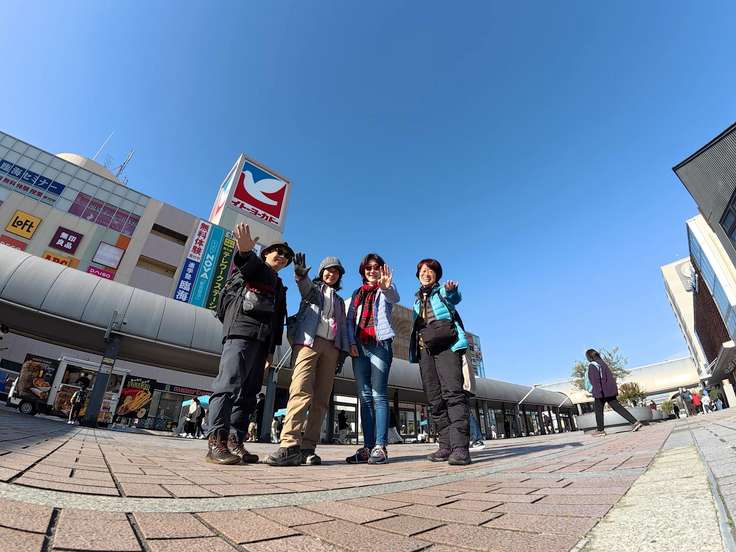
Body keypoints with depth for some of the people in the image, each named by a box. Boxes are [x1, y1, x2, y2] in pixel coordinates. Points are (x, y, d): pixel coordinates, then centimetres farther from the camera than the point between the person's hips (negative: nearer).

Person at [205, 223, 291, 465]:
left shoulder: (279, 287, 30)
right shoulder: (254, 265, 13)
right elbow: (245, 263, -14)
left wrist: (271, 348, 15)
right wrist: (245, 250, -39)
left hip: (262, 339, 7)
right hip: (241, 329, -7)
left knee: (248, 391, 3)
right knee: (229, 383, -15)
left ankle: (235, 441, 5)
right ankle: (215, 441, -16)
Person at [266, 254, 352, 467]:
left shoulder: (339, 300, 31)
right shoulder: (312, 287, 18)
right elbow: (305, 287, -7)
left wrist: (344, 350, 11)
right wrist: (301, 275, -31)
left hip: (331, 346, 5)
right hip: (308, 340, -4)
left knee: (321, 399, -5)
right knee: (301, 391, -21)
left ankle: (308, 447, -4)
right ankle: (290, 445, -24)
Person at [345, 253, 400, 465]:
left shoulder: (386, 289, 10)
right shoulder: (357, 293, 22)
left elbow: (394, 298, -15)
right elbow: (350, 320, 14)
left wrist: (386, 287, -39)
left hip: (380, 344, -4)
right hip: (359, 346, 4)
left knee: (378, 395, -9)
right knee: (364, 397, 3)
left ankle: (380, 447, -8)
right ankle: (367, 446, 6)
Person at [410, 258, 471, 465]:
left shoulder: (443, 290, 11)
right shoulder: (417, 299, 26)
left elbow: (455, 297, -14)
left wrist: (451, 289, -38)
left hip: (446, 343, -5)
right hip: (424, 348, 5)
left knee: (452, 391, -19)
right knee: (435, 398, 1)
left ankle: (460, 446, -21)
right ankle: (446, 445, 5)